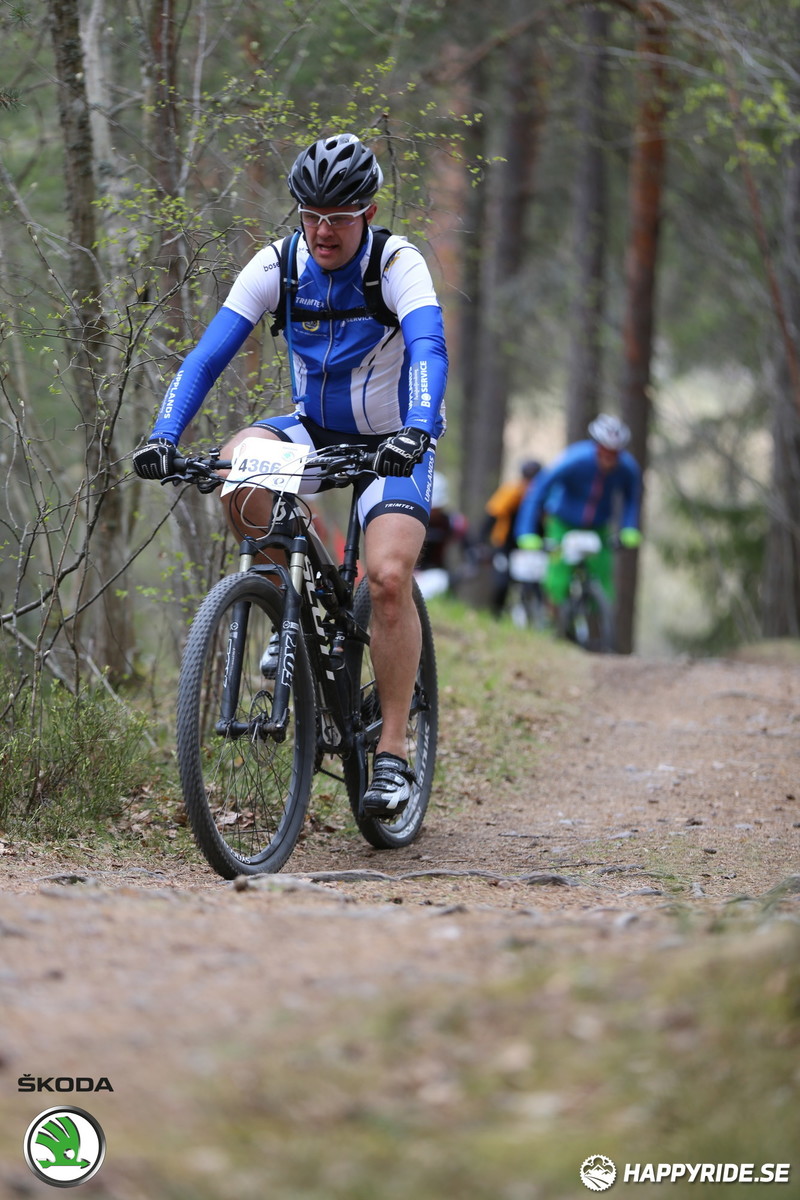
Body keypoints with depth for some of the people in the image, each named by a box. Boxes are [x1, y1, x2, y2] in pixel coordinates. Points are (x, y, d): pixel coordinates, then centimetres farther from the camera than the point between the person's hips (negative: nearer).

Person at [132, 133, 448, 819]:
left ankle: (394, 751, -13)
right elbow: (209, 355, -17)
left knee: (388, 577, -25)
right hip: (315, 429, 3)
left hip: (393, 443, -3)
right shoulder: (276, 267, -12)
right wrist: (163, 437, -32)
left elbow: (428, 352, -35)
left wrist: (416, 433, -54)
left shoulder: (398, 263, -20)